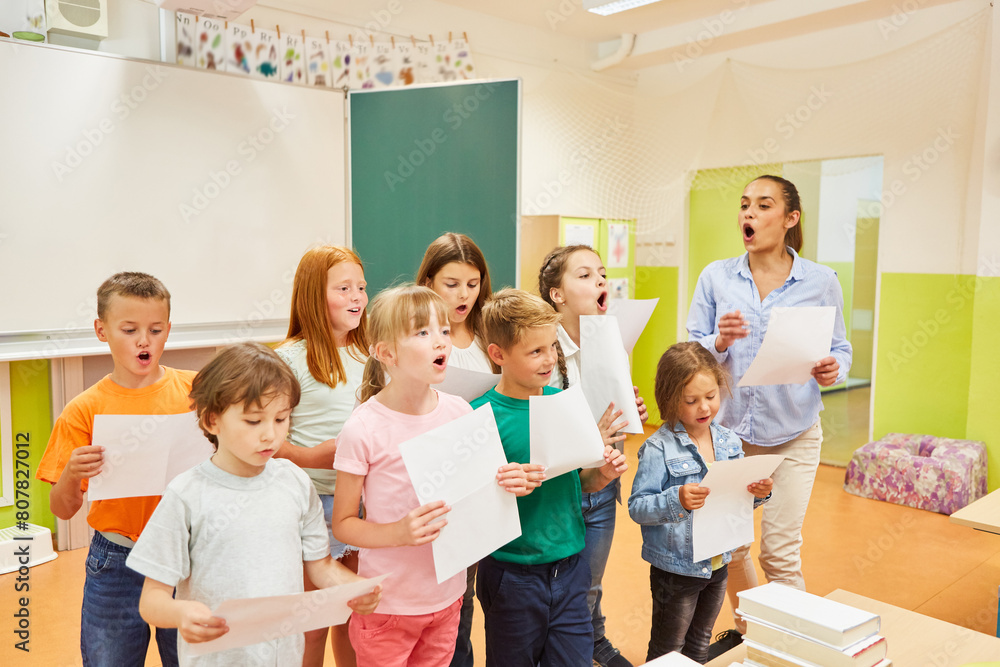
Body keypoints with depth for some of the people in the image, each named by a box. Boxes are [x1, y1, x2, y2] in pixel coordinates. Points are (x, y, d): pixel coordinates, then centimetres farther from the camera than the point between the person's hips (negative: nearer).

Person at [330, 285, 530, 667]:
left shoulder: (459, 412, -4)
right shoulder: (363, 430, -18)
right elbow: (343, 524, -10)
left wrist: (504, 485, -12)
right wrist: (398, 533, -26)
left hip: (447, 595, 4)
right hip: (388, 604, -4)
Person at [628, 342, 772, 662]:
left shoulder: (729, 441, -1)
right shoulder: (658, 447, -20)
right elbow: (637, 507, -21)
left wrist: (758, 492, -11)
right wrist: (676, 500, -37)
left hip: (718, 563, 6)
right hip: (675, 568, -5)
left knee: (700, 644, 25)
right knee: (667, 651, 13)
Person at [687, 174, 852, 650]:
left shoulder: (821, 281, -3)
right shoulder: (716, 277, -1)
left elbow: (839, 348, 5)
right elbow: (689, 353, 0)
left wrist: (833, 369, -17)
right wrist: (719, 341, -21)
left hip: (793, 433, -1)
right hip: (727, 428, 2)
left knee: (780, 553, 1)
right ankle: (745, 630, 38)